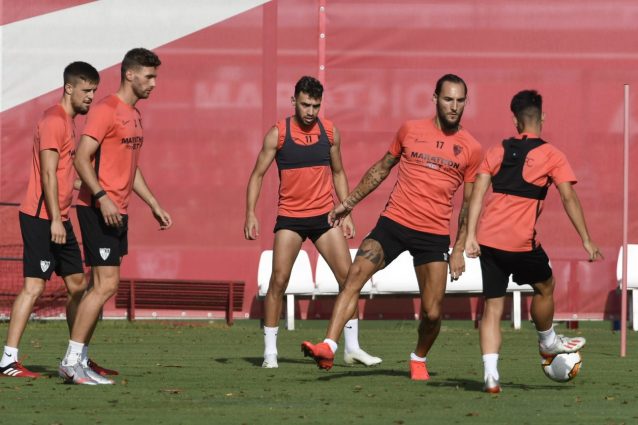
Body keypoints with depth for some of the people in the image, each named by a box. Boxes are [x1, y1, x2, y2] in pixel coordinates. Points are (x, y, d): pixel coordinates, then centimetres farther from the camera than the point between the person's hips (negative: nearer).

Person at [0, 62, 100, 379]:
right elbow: (48, 174, -19)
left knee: (77, 284, 12)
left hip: (58, 219, 10)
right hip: (41, 218, -10)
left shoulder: (68, 121, 18)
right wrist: (55, 219, -22)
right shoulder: (54, 121, -13)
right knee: (34, 286, -12)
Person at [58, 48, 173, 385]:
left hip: (117, 211, 10)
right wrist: (102, 197, -27)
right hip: (98, 209, -10)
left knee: (101, 287, 8)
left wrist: (154, 205, 24)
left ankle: (77, 362, 11)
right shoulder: (106, 110, -12)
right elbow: (81, 158, -18)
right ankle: (71, 360, -11)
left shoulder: (133, 115, 18)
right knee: (106, 284, -14)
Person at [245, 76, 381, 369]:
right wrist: (250, 214, -11)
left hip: (324, 215, 3)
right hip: (290, 218, -3)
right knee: (278, 280, -9)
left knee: (348, 277, -3)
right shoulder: (278, 134, -5)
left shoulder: (330, 132, 4)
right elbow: (258, 174, -1)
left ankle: (352, 348, 5)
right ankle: (270, 352, -1)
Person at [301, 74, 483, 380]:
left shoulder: (471, 149, 3)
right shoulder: (410, 130, 6)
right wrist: (349, 203, 19)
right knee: (355, 275, -19)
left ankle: (419, 359, 27)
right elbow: (381, 169, 19)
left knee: (432, 313, -3)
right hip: (394, 221, 1)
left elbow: (469, 204, 9)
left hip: (435, 235, -1)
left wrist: (460, 249, 4)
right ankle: (328, 347, -26)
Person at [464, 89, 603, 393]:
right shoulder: (551, 156, 2)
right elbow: (569, 198, -4)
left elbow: (478, 194, 3)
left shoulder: (497, 152, 12)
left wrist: (470, 237, 0)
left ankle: (490, 373, -6)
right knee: (545, 287, 24)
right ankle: (548, 343, 43)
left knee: (492, 306, 6)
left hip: (489, 239, 3)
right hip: (521, 242, -3)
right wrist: (586, 241, -1)